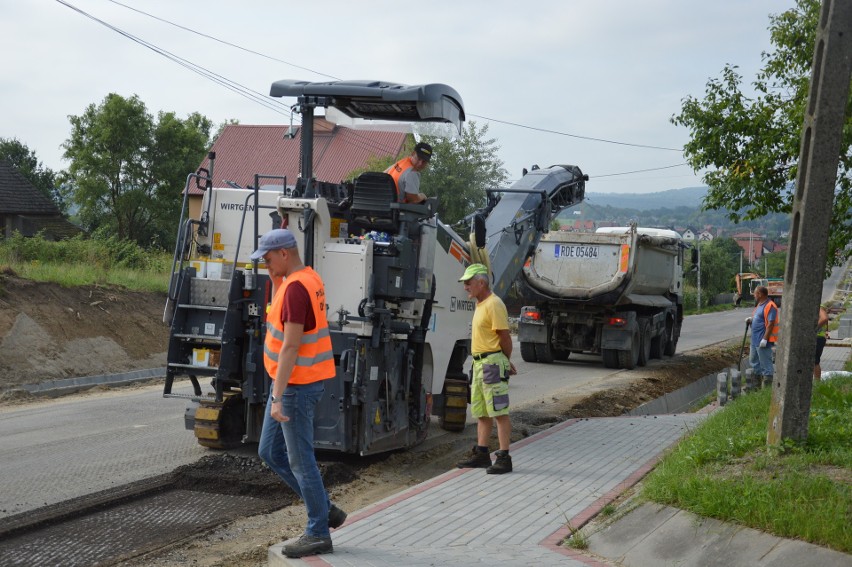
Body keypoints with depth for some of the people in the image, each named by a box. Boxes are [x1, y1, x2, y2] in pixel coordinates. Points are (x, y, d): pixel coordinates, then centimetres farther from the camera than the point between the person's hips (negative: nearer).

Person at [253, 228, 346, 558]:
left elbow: (290, 347, -24)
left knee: (300, 460, -1)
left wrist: (277, 397, -23)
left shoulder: (296, 287, -20)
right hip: (292, 383, 10)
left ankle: (318, 534, 9)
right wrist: (275, 277, 10)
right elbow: (278, 313, 24)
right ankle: (325, 510, 22)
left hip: (297, 386, -10)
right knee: (270, 451, 16)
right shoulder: (309, 278, 10)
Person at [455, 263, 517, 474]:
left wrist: (505, 361, 0)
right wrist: (505, 361, 13)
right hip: (479, 363, 10)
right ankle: (481, 454, 21)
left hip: (492, 363, -10)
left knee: (499, 412, -7)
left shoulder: (494, 304, -15)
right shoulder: (480, 304, 17)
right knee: (481, 412, 14)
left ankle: (504, 458, -6)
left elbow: (505, 336, -15)